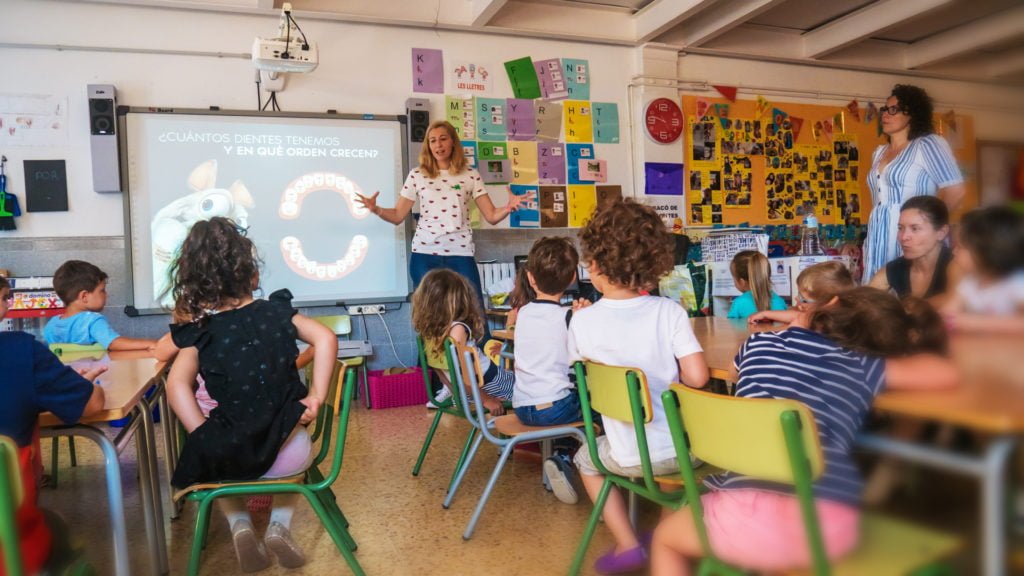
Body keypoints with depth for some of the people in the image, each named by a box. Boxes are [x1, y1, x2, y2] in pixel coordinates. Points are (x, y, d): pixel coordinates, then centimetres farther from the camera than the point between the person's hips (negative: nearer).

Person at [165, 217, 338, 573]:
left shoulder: (200, 332, -2)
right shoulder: (276, 311, 0)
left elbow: (177, 383, -14)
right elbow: (325, 339, -12)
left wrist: (205, 437, -6)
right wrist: (317, 396, -9)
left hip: (231, 459, 0)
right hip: (287, 454, 1)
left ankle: (240, 527, 18)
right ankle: (279, 527, 20)